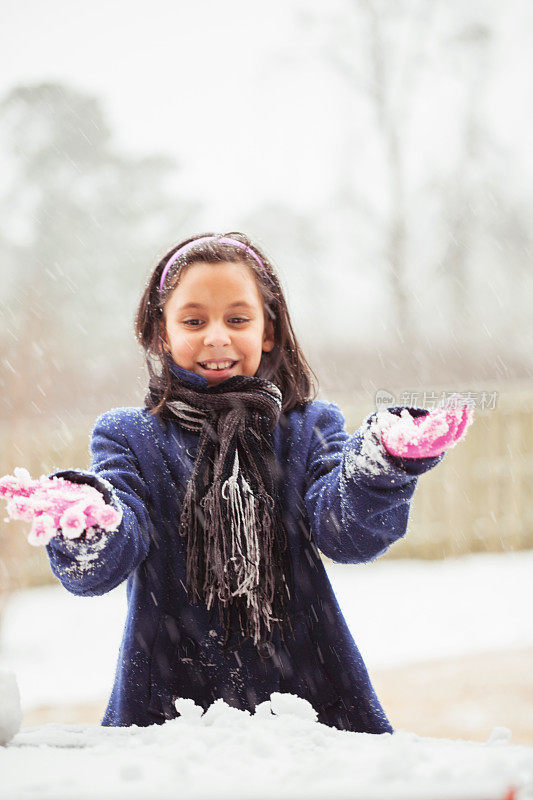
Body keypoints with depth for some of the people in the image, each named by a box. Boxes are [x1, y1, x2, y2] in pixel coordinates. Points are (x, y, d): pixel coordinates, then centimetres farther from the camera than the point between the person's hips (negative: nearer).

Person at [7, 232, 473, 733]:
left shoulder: (310, 428, 13)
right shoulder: (128, 436, 11)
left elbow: (345, 534, -3)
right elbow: (99, 570, -3)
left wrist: (383, 464, -23)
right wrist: (86, 532, -26)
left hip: (307, 695, -2)